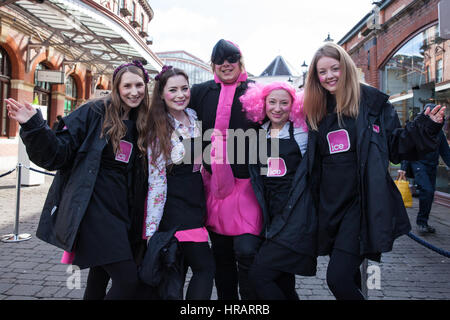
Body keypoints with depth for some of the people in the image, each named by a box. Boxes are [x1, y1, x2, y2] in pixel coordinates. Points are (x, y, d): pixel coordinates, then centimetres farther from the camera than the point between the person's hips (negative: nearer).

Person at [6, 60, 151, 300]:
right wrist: (32, 126, -22)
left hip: (127, 213, 6)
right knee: (129, 282, -12)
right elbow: (57, 154, -9)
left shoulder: (144, 123, 11)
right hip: (96, 209, -6)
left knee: (100, 276, 18)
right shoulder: (94, 112, -5)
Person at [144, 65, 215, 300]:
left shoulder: (193, 116, 7)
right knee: (205, 266, -6)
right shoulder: (158, 130, -11)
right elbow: (156, 181, -13)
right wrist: (151, 230, -13)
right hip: (174, 206, -6)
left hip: (196, 199, 6)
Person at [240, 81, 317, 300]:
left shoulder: (301, 133, -2)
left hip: (296, 214, -5)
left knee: (259, 273, -13)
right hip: (272, 214, 5)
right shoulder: (259, 135, 10)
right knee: (282, 283, 13)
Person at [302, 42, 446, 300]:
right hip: (331, 206, 5)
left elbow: (396, 147, 0)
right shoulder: (316, 111, 9)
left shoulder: (372, 101, -1)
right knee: (347, 277, 18)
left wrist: (425, 128, -14)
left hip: (363, 201, -4)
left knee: (338, 277, -13)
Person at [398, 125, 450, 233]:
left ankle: (423, 222, 17)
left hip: (432, 166, 6)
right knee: (427, 190, -20)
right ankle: (421, 221, -7)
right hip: (418, 164, -6)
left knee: (430, 193, 5)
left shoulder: (439, 132, 13)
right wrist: (403, 168, -11)